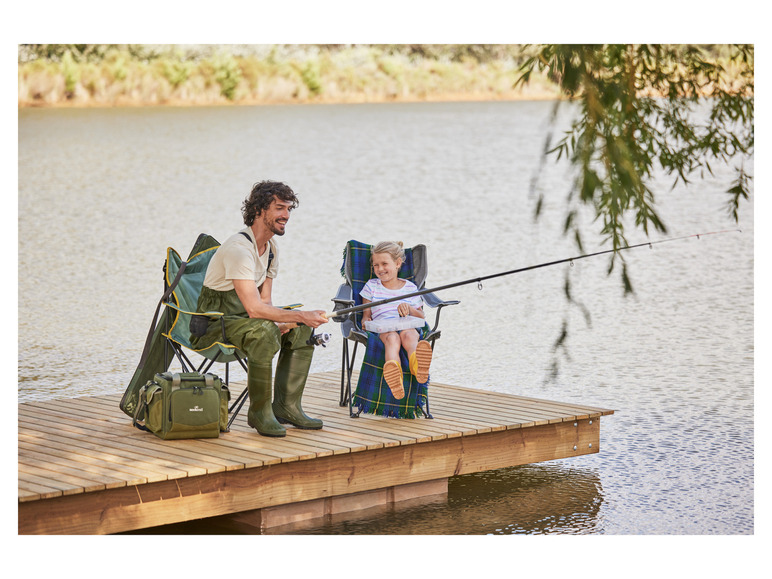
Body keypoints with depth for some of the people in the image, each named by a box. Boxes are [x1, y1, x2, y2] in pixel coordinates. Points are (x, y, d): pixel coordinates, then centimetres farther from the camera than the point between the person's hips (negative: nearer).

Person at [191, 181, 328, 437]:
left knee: (301, 330, -2)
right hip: (215, 318, -9)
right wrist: (301, 315, -28)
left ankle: (286, 405, 1)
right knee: (264, 332, -34)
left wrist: (282, 322, -13)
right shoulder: (239, 248, -25)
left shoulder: (271, 249, 6)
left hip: (242, 316, 9)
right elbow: (254, 309, -31)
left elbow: (265, 301, 9)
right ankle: (259, 413, -21)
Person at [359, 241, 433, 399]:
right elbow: (366, 315, 20)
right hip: (382, 329, -1)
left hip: (407, 326, 1)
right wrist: (365, 322, -5)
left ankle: (417, 366, -75)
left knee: (409, 335, -39)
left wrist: (410, 309, -2)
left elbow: (421, 317, 20)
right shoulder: (371, 286, 21)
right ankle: (394, 374, -74)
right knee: (392, 338, -40)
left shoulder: (410, 288, 20)